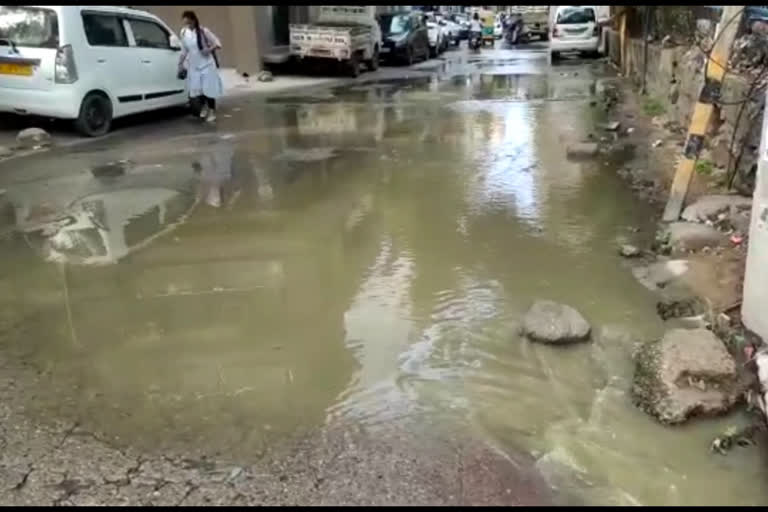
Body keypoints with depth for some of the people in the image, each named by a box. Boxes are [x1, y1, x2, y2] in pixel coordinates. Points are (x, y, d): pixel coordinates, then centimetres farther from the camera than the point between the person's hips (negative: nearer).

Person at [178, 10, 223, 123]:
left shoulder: (203, 31, -12)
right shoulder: (183, 33, 1)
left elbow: (218, 43, -11)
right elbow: (184, 50, 11)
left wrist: (209, 49, -28)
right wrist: (180, 64, 9)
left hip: (207, 64, -4)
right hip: (193, 66, 4)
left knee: (209, 89, -1)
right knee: (196, 89, 3)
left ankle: (212, 111, 13)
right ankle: (204, 106, 28)